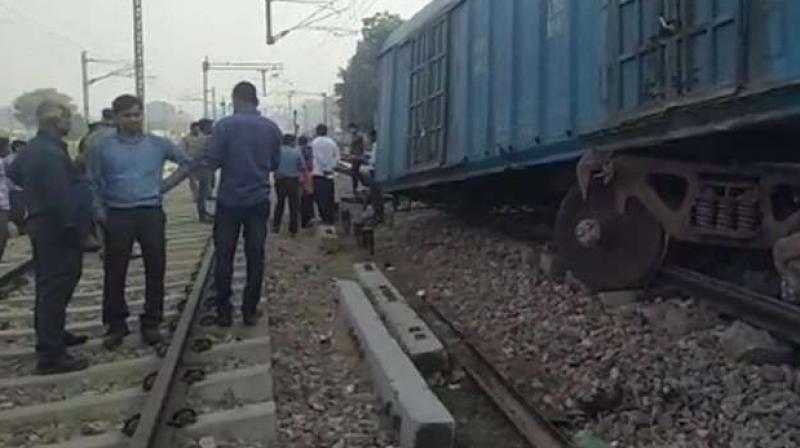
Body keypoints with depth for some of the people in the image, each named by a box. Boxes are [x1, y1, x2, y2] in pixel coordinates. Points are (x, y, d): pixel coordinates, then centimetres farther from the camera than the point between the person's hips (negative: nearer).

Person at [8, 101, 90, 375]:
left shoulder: (32, 148, 12)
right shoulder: (52, 153, -22)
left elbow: (13, 172, 30)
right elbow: (62, 196, -26)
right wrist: (75, 229, -20)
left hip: (40, 222, 11)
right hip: (56, 228, -11)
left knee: (48, 285, 21)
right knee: (55, 288, -7)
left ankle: (51, 335, 36)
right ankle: (50, 355, -4)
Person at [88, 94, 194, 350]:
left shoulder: (159, 144, 4)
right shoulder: (102, 147, 3)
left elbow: (188, 163, 11)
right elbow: (93, 183, 5)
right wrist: (100, 213, -4)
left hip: (151, 214, 1)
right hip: (117, 216, 0)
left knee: (155, 270, 4)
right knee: (115, 272, 4)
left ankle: (151, 323, 18)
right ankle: (116, 325, 18)